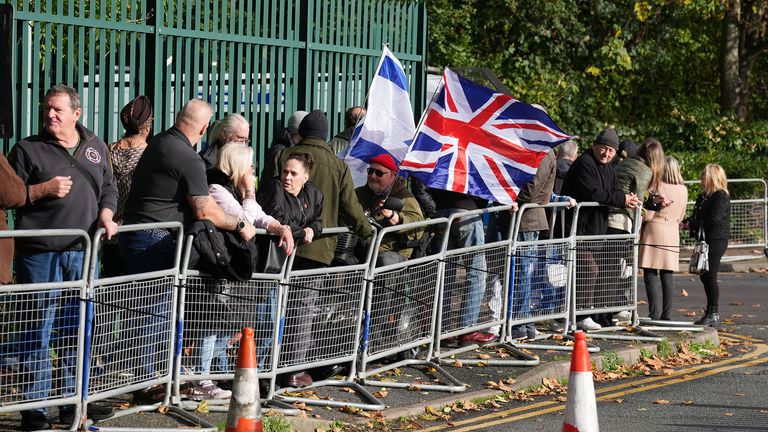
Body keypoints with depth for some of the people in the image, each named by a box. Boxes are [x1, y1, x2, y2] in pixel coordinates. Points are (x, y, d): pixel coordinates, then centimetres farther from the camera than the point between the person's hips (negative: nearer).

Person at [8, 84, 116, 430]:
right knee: (39, 330, -3)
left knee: (78, 330, 10)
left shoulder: (96, 148, 15)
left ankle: (73, 402, 19)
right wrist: (44, 189, -14)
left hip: (82, 251, 4)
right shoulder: (28, 149, 2)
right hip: (40, 254, -4)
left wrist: (106, 216, 1)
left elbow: (108, 189, 20)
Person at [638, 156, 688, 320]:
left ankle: (655, 315, -11)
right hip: (673, 233, 6)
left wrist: (639, 222, 7)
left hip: (654, 231, -6)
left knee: (651, 275, -4)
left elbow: (648, 214, -11)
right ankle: (667, 315, 8)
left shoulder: (657, 186, -12)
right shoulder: (683, 190, 7)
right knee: (667, 275, 9)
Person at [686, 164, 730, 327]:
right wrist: (687, 223, -2)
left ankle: (713, 314, -3)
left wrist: (692, 224, -14)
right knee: (704, 276, 11)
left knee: (710, 276, -8)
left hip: (716, 240, -9)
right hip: (705, 240, 9)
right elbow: (696, 217, 17)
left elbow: (714, 219, -20)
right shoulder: (703, 196, 16)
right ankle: (710, 312, 19)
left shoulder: (721, 196, -12)